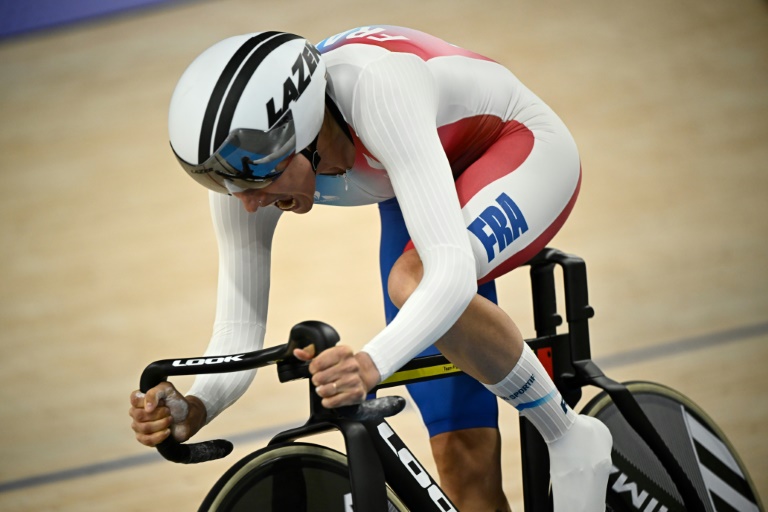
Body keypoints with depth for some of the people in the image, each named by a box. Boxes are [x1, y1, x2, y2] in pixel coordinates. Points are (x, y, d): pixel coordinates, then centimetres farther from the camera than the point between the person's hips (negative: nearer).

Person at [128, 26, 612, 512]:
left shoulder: (376, 88, -42)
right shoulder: (249, 164, -23)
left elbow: (452, 273, -49)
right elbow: (238, 331, -19)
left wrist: (370, 364, -65)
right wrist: (192, 409, -39)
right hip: (426, 188, 6)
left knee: (414, 283, -36)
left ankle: (572, 437, -14)